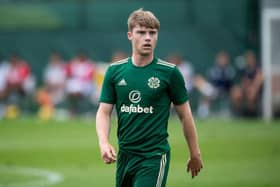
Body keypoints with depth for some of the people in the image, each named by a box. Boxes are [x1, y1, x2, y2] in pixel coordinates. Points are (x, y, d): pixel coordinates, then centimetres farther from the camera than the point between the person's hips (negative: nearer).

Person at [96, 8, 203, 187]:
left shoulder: (169, 72, -5)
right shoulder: (115, 71, 4)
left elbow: (185, 115, 3)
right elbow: (104, 112, 4)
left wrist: (195, 154, 7)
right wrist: (104, 143, -14)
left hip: (154, 156, -4)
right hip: (124, 155, 4)